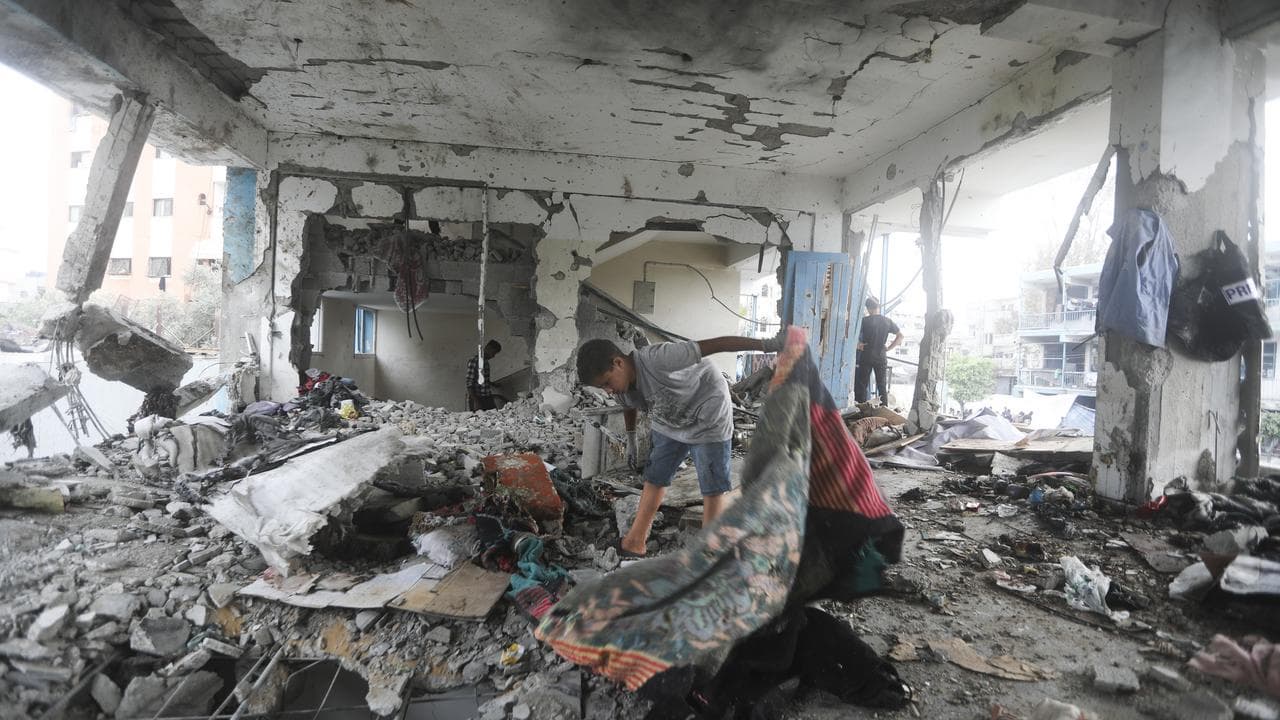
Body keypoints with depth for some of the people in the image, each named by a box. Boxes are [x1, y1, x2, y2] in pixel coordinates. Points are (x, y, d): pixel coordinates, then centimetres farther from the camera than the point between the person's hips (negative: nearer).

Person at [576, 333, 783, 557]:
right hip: (668, 425, 7)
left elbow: (712, 345, -38)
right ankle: (634, 543, 22)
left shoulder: (657, 358, -37)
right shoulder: (622, 387, -12)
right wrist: (630, 439, 24)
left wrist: (765, 344, -38)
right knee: (654, 479, 10)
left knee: (712, 487, 0)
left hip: (708, 420, -7)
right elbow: (629, 406, 13)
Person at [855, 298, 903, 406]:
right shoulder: (887, 321, 2)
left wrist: (858, 344, -1)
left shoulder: (865, 320, -8)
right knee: (882, 387, 10)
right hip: (881, 357, 3)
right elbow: (900, 336, 4)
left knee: (861, 386, 5)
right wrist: (888, 348, 5)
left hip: (866, 357, -3)